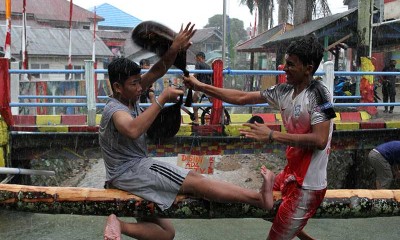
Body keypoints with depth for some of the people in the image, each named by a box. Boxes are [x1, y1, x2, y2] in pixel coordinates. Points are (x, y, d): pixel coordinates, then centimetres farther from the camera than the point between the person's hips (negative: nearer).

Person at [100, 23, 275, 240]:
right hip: (132, 169, -10)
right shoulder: (115, 110, -17)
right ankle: (259, 198, -19)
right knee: (195, 182, -17)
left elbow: (157, 71, 3)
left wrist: (174, 49, -15)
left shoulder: (129, 96, 9)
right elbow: (133, 130, -41)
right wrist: (162, 99, -35)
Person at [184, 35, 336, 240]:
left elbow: (320, 140, -28)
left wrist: (272, 135, -26)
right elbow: (242, 98, 6)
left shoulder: (318, 94, -19)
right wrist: (200, 86, 3)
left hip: (308, 186, -8)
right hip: (291, 174, 8)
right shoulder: (283, 91, 2)